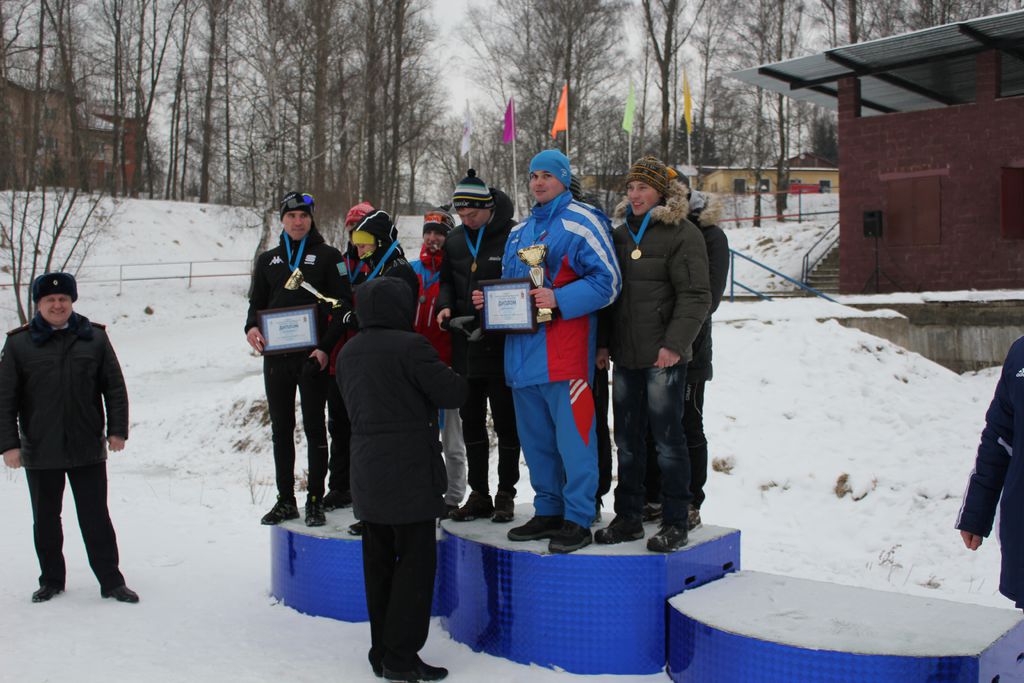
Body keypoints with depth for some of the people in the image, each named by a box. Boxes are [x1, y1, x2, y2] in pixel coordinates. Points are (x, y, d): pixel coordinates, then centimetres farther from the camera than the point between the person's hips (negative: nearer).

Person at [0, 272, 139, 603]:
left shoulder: (94, 338, 2)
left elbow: (115, 387, 6)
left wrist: (117, 430, 0)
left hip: (88, 450, -1)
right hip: (39, 452, 1)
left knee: (96, 518, 4)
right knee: (45, 520, 13)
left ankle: (111, 581, 12)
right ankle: (51, 580, 28)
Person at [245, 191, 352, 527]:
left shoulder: (328, 256, 2)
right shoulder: (268, 260, 14)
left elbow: (342, 306, -3)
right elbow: (257, 303, 16)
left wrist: (325, 347, -14)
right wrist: (252, 326, -7)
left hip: (313, 356, -4)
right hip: (276, 357, 4)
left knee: (314, 427, 2)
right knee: (281, 429, 9)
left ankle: (315, 501, 9)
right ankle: (285, 500, 18)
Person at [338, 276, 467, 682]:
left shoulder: (348, 353, 11)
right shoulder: (410, 346, -14)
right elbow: (453, 394, -11)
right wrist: (449, 376, 8)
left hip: (366, 473, 8)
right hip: (409, 473, -7)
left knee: (379, 562, 13)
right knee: (415, 561, 0)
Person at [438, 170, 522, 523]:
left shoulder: (513, 236, -10)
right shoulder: (456, 240, 10)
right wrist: (445, 305, 0)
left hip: (502, 346, -6)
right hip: (465, 345, 6)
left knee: (506, 421, 4)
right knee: (471, 421, 11)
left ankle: (506, 494, 16)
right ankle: (478, 495, 22)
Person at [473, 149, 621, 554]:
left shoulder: (579, 222, -4)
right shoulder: (520, 230, 20)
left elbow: (606, 281, -11)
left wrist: (558, 299, -21)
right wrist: (489, 299, 7)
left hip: (564, 350, -8)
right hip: (523, 349, 8)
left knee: (572, 435, -5)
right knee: (535, 436, 13)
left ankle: (578, 520, 3)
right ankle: (547, 512, 24)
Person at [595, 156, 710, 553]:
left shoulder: (682, 234, -5)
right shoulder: (621, 234, 16)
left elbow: (695, 296, -11)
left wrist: (675, 344, -19)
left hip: (663, 356, -6)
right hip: (625, 356, 7)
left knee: (667, 437, 0)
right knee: (627, 440, 11)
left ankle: (675, 523, 10)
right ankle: (628, 518, 22)